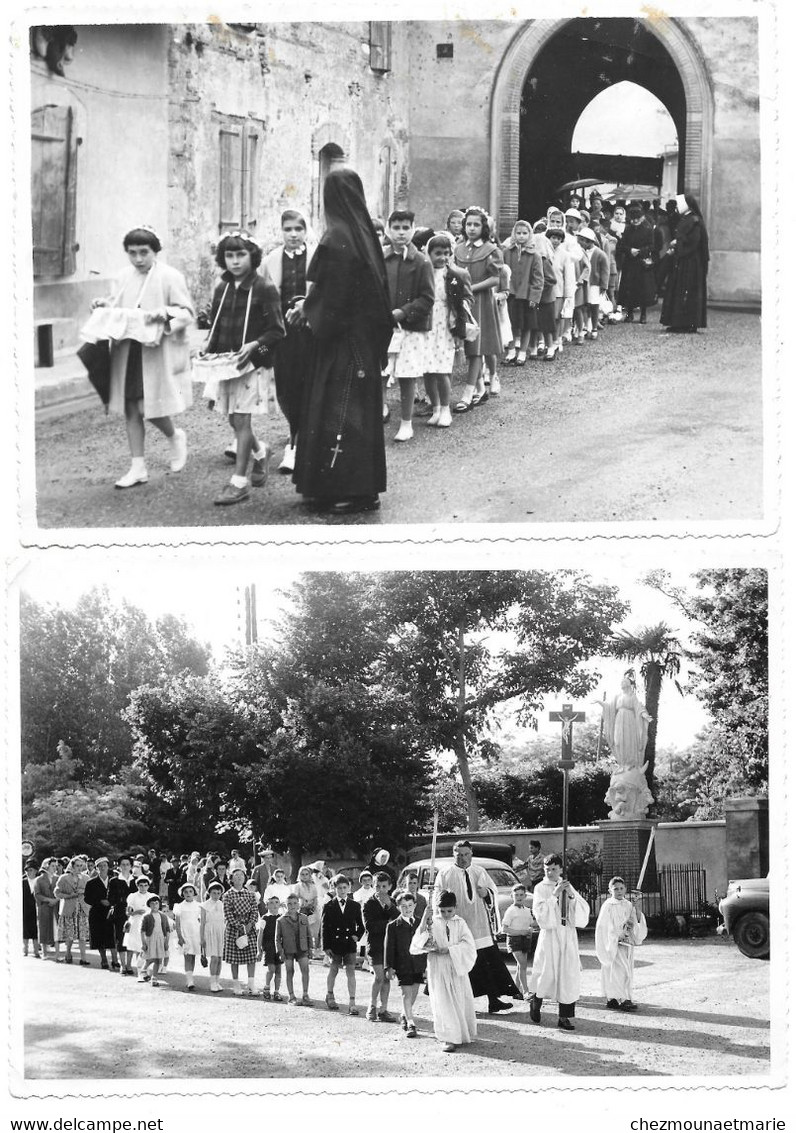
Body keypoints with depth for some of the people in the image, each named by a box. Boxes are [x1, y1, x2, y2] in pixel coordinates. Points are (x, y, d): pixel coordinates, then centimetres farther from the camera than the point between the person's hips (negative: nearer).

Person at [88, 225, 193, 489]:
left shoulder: (170, 277, -6)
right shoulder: (124, 279, 10)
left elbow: (187, 312, -7)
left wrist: (165, 313, -24)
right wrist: (104, 306, 1)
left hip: (157, 353, -5)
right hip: (127, 353, 6)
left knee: (149, 409, -8)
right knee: (131, 410, 6)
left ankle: (175, 437, 25)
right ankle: (138, 468, 13)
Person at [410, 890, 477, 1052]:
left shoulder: (460, 923, 2)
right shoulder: (431, 923, -2)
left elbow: (469, 945, -7)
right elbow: (416, 945, -8)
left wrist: (449, 950, -19)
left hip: (458, 968, 2)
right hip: (438, 969, -2)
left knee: (463, 1001, 9)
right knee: (443, 1002, -8)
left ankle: (466, 1034, 27)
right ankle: (448, 1038, -6)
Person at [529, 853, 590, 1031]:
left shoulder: (567, 887, 11)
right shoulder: (541, 888, 0)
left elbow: (584, 910, 5)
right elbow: (539, 911, -13)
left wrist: (572, 896, -10)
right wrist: (554, 895, -18)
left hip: (568, 936, 3)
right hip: (549, 935, -3)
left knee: (568, 975, -2)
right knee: (546, 974, -1)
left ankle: (564, 1016, 3)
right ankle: (536, 1002, 27)